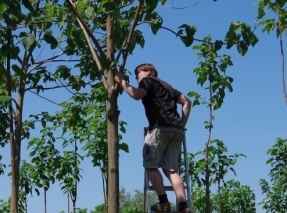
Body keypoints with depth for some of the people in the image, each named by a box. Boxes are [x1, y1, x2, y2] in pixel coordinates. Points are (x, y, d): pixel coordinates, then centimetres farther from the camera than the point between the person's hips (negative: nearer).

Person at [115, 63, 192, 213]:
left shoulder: (148, 81, 10)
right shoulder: (166, 85, 32)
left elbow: (136, 95, -11)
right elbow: (186, 102, 27)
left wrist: (122, 81, 3)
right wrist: (182, 124, 22)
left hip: (160, 128, -7)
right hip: (176, 130, 7)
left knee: (150, 166, 0)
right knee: (171, 169, 2)